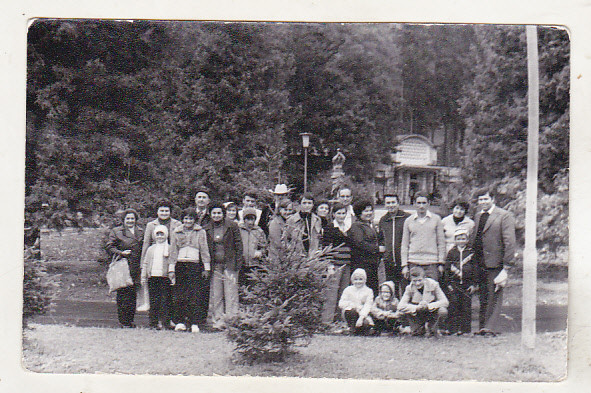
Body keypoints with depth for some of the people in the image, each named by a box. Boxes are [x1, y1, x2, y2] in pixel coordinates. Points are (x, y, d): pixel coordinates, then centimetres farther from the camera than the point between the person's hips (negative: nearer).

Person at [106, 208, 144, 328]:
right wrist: (121, 253, -14)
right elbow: (110, 246, 2)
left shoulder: (141, 232, 17)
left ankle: (130, 319, 11)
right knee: (123, 293, -6)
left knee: (133, 293, 4)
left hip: (136, 268, 4)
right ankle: (123, 320, -1)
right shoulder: (116, 231, 6)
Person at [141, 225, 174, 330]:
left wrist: (172, 275, -3)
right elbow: (145, 263, 17)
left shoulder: (169, 248, 6)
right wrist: (143, 277, 12)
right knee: (153, 301, 3)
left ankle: (166, 322, -1)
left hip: (165, 277, -3)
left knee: (165, 300, -5)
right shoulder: (151, 249, 15)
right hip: (152, 277, 3)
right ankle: (154, 322, 7)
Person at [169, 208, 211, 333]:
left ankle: (195, 323, -4)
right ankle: (180, 322, 4)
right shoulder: (176, 233, 11)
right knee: (179, 295, -3)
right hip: (180, 265, 1)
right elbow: (173, 251, 10)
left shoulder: (201, 233, 8)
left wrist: (206, 268, 4)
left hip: (195, 266, -1)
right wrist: (172, 269, 5)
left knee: (195, 296, -7)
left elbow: (204, 250, 8)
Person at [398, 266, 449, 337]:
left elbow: (445, 302, -24)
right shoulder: (410, 288, -15)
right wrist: (417, 308, -40)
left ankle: (432, 328, -2)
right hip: (418, 315, 0)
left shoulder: (433, 284, -18)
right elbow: (400, 306, -26)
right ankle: (421, 328, 5)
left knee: (443, 312, -32)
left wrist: (428, 306, -37)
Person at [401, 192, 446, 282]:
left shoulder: (436, 219, 6)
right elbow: (404, 245, 10)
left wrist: (441, 263, 2)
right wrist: (404, 265, 4)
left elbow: (441, 242, 7)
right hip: (414, 263, 1)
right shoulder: (408, 221, 9)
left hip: (431, 262, -1)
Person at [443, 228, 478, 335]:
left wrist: (474, 284, 1)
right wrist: (447, 284, 0)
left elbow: (475, 269, 6)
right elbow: (447, 269, 6)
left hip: (467, 283, 0)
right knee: (453, 305, -1)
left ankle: (466, 329, 9)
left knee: (466, 306, 2)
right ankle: (453, 328, 5)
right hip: (453, 284, 0)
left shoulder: (471, 252, 5)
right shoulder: (451, 252, 6)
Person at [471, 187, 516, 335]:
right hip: (480, 265, 7)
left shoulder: (504, 216, -5)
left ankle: (491, 327, -3)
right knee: (483, 297, 10)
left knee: (494, 295, -5)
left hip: (495, 262, -6)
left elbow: (509, 242, -9)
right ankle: (483, 327, 15)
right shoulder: (478, 217, 17)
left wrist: (506, 264, -13)